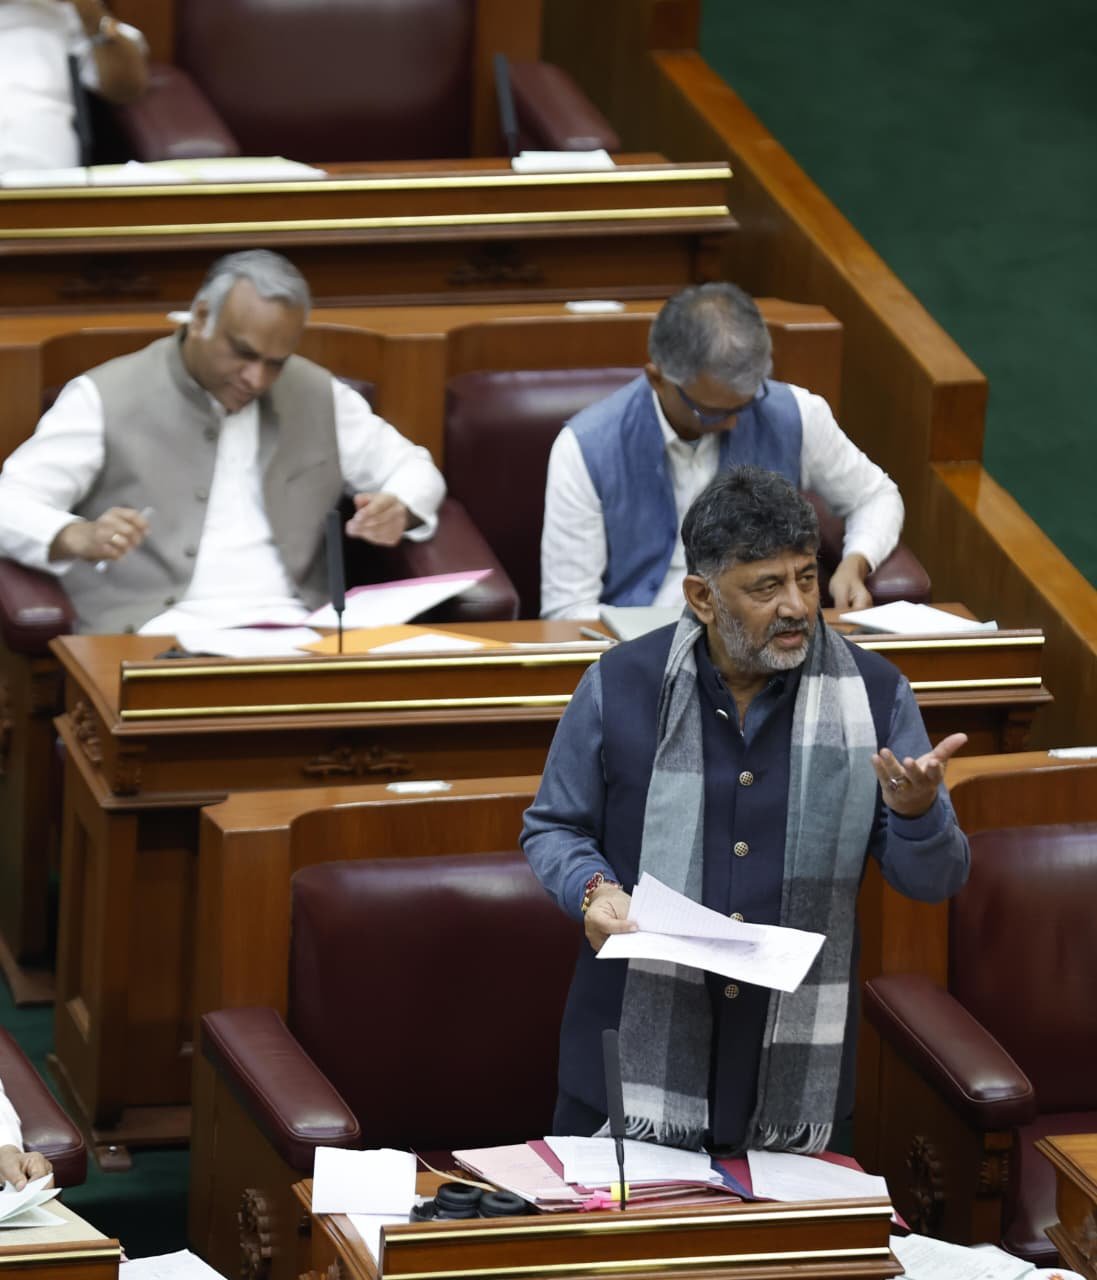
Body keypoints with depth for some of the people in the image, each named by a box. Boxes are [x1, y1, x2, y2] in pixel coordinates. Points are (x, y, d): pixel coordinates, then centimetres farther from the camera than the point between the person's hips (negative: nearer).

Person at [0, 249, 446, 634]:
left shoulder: (317, 394, 18)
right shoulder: (104, 397, 5)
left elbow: (413, 470, 28)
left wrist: (397, 510, 2)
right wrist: (81, 537, -23)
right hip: (158, 634, -4)